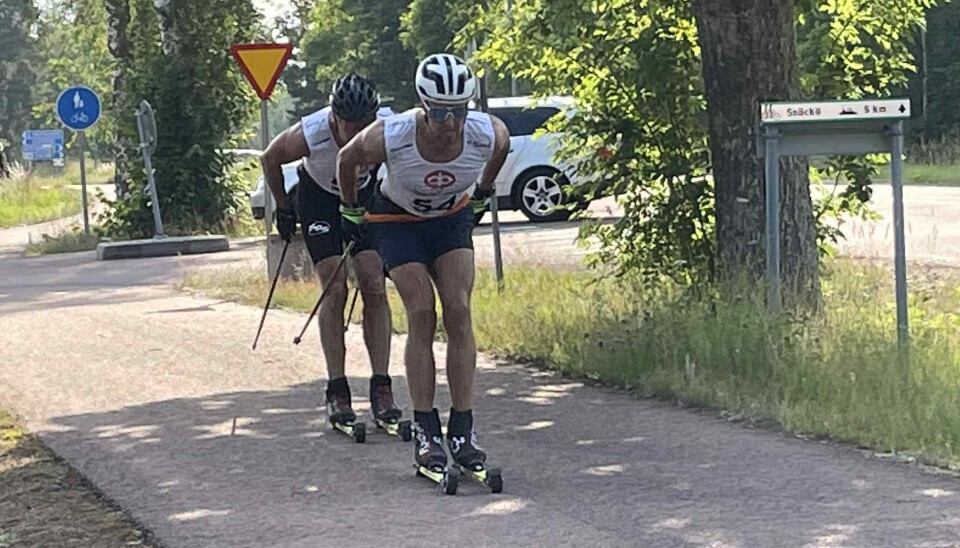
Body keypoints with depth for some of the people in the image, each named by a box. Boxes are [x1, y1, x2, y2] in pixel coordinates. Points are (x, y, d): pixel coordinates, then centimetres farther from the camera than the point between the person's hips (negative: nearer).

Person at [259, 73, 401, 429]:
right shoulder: (310, 134, -34)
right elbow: (269, 159, -12)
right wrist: (282, 209, -4)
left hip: (365, 196, 2)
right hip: (319, 197, -2)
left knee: (375, 288, -9)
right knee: (334, 291, -10)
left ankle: (381, 387, -6)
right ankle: (337, 391, -5)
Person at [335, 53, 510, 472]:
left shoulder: (489, 134, -29)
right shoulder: (389, 137, -34)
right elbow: (347, 160, -10)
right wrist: (351, 208, 5)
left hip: (452, 218, 2)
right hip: (398, 220, -2)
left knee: (459, 312, -12)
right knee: (421, 315, -14)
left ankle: (463, 429, -9)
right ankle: (424, 430, -8)